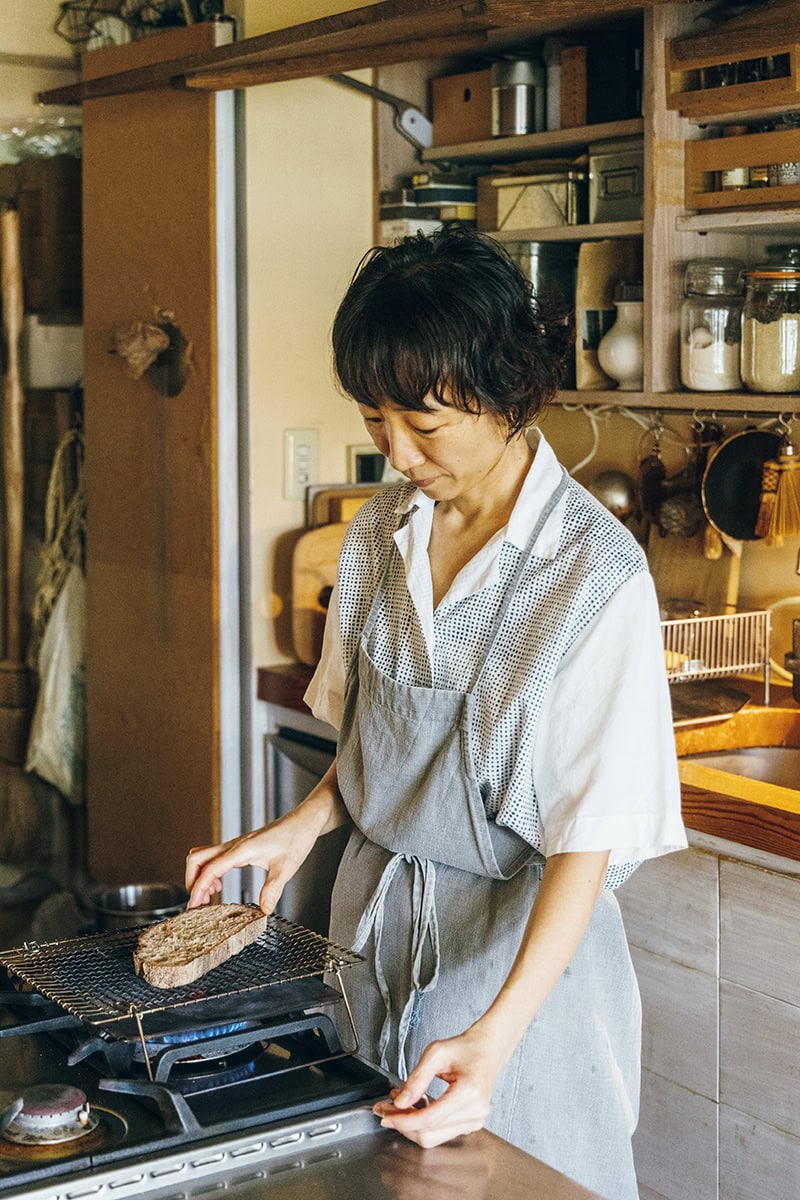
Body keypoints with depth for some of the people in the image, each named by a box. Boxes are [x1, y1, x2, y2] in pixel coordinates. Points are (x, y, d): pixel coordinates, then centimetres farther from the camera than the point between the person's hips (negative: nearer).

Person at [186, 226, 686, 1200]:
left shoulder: (596, 574, -20)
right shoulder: (380, 533, 0)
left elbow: (590, 833, -21)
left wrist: (496, 1036, -29)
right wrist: (305, 823, -6)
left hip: (523, 942, -5)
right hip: (375, 916, 6)